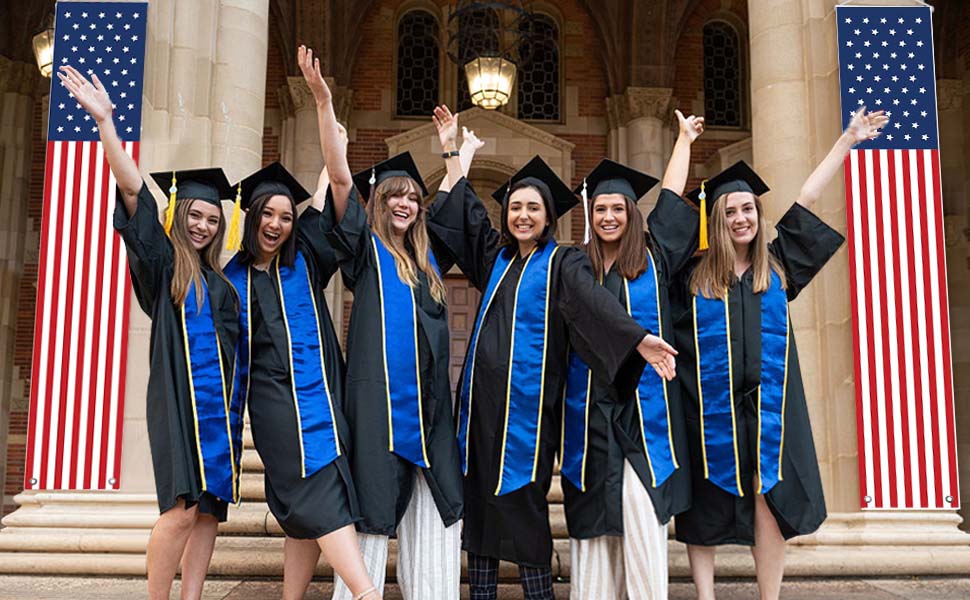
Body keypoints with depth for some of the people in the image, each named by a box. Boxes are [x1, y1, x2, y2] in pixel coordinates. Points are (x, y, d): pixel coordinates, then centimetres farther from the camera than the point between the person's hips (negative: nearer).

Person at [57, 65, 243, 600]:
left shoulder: (220, 280, 17)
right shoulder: (162, 263, 2)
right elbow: (133, 192, -9)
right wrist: (104, 120, -17)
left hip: (221, 402, 6)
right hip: (180, 396, -6)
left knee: (209, 510, 3)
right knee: (183, 508, -15)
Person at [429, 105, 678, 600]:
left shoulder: (563, 262, 0)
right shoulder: (497, 257, 16)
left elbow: (595, 303, -15)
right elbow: (465, 214, 27)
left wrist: (640, 340, -32)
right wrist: (451, 151, 29)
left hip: (526, 401, -5)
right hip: (482, 396, 6)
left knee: (520, 501, -5)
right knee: (477, 498, 6)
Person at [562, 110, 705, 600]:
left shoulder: (652, 257, 8)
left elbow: (671, 197, 19)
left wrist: (684, 139, 29)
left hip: (643, 405, -1)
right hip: (589, 406, 1)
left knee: (641, 509, -8)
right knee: (593, 515, 4)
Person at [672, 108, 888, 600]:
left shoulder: (776, 266, 10)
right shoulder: (692, 274, 2)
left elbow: (806, 201, 14)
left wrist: (847, 140, 19)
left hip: (768, 406, 1)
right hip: (709, 407, -1)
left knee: (769, 504, -3)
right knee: (703, 508, 4)